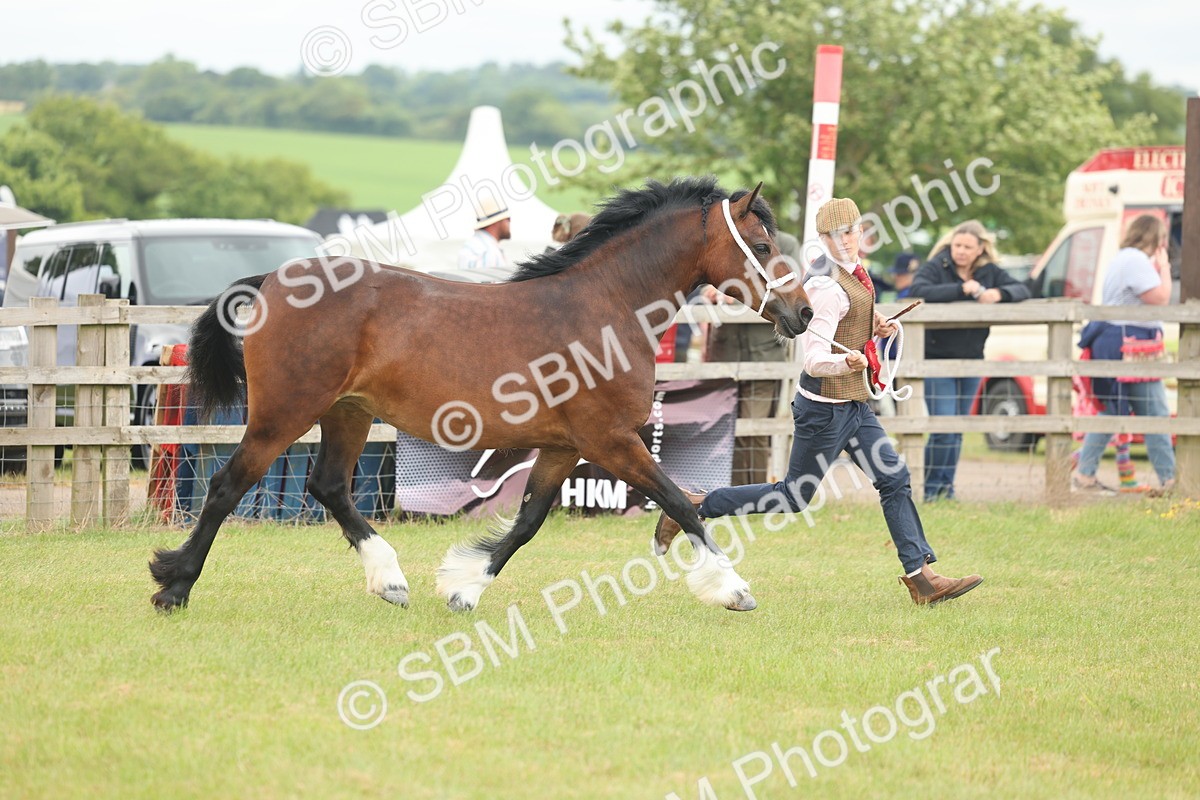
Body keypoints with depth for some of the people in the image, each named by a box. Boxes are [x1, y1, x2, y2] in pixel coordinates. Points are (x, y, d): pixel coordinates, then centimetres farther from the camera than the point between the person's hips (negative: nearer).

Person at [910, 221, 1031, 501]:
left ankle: (946, 488, 18)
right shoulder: (934, 268, -8)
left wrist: (999, 294, -20)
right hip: (937, 359, -5)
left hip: (971, 360, 5)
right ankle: (930, 489, -2)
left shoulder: (990, 273, 7)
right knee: (944, 428, -13)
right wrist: (961, 289, -27)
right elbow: (920, 291, -26)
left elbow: (1022, 289, 1)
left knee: (958, 430, 10)